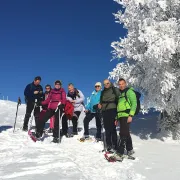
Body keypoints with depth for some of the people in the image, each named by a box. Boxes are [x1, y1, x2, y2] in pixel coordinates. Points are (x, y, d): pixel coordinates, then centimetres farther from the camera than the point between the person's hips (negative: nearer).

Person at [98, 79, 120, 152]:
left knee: (112, 128, -10)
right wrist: (100, 104, 10)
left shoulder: (114, 89, 3)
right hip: (104, 111, 6)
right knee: (107, 129, 8)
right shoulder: (103, 92, 21)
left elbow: (119, 96, -9)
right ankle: (108, 145, 15)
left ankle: (114, 146, -6)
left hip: (112, 110, -6)